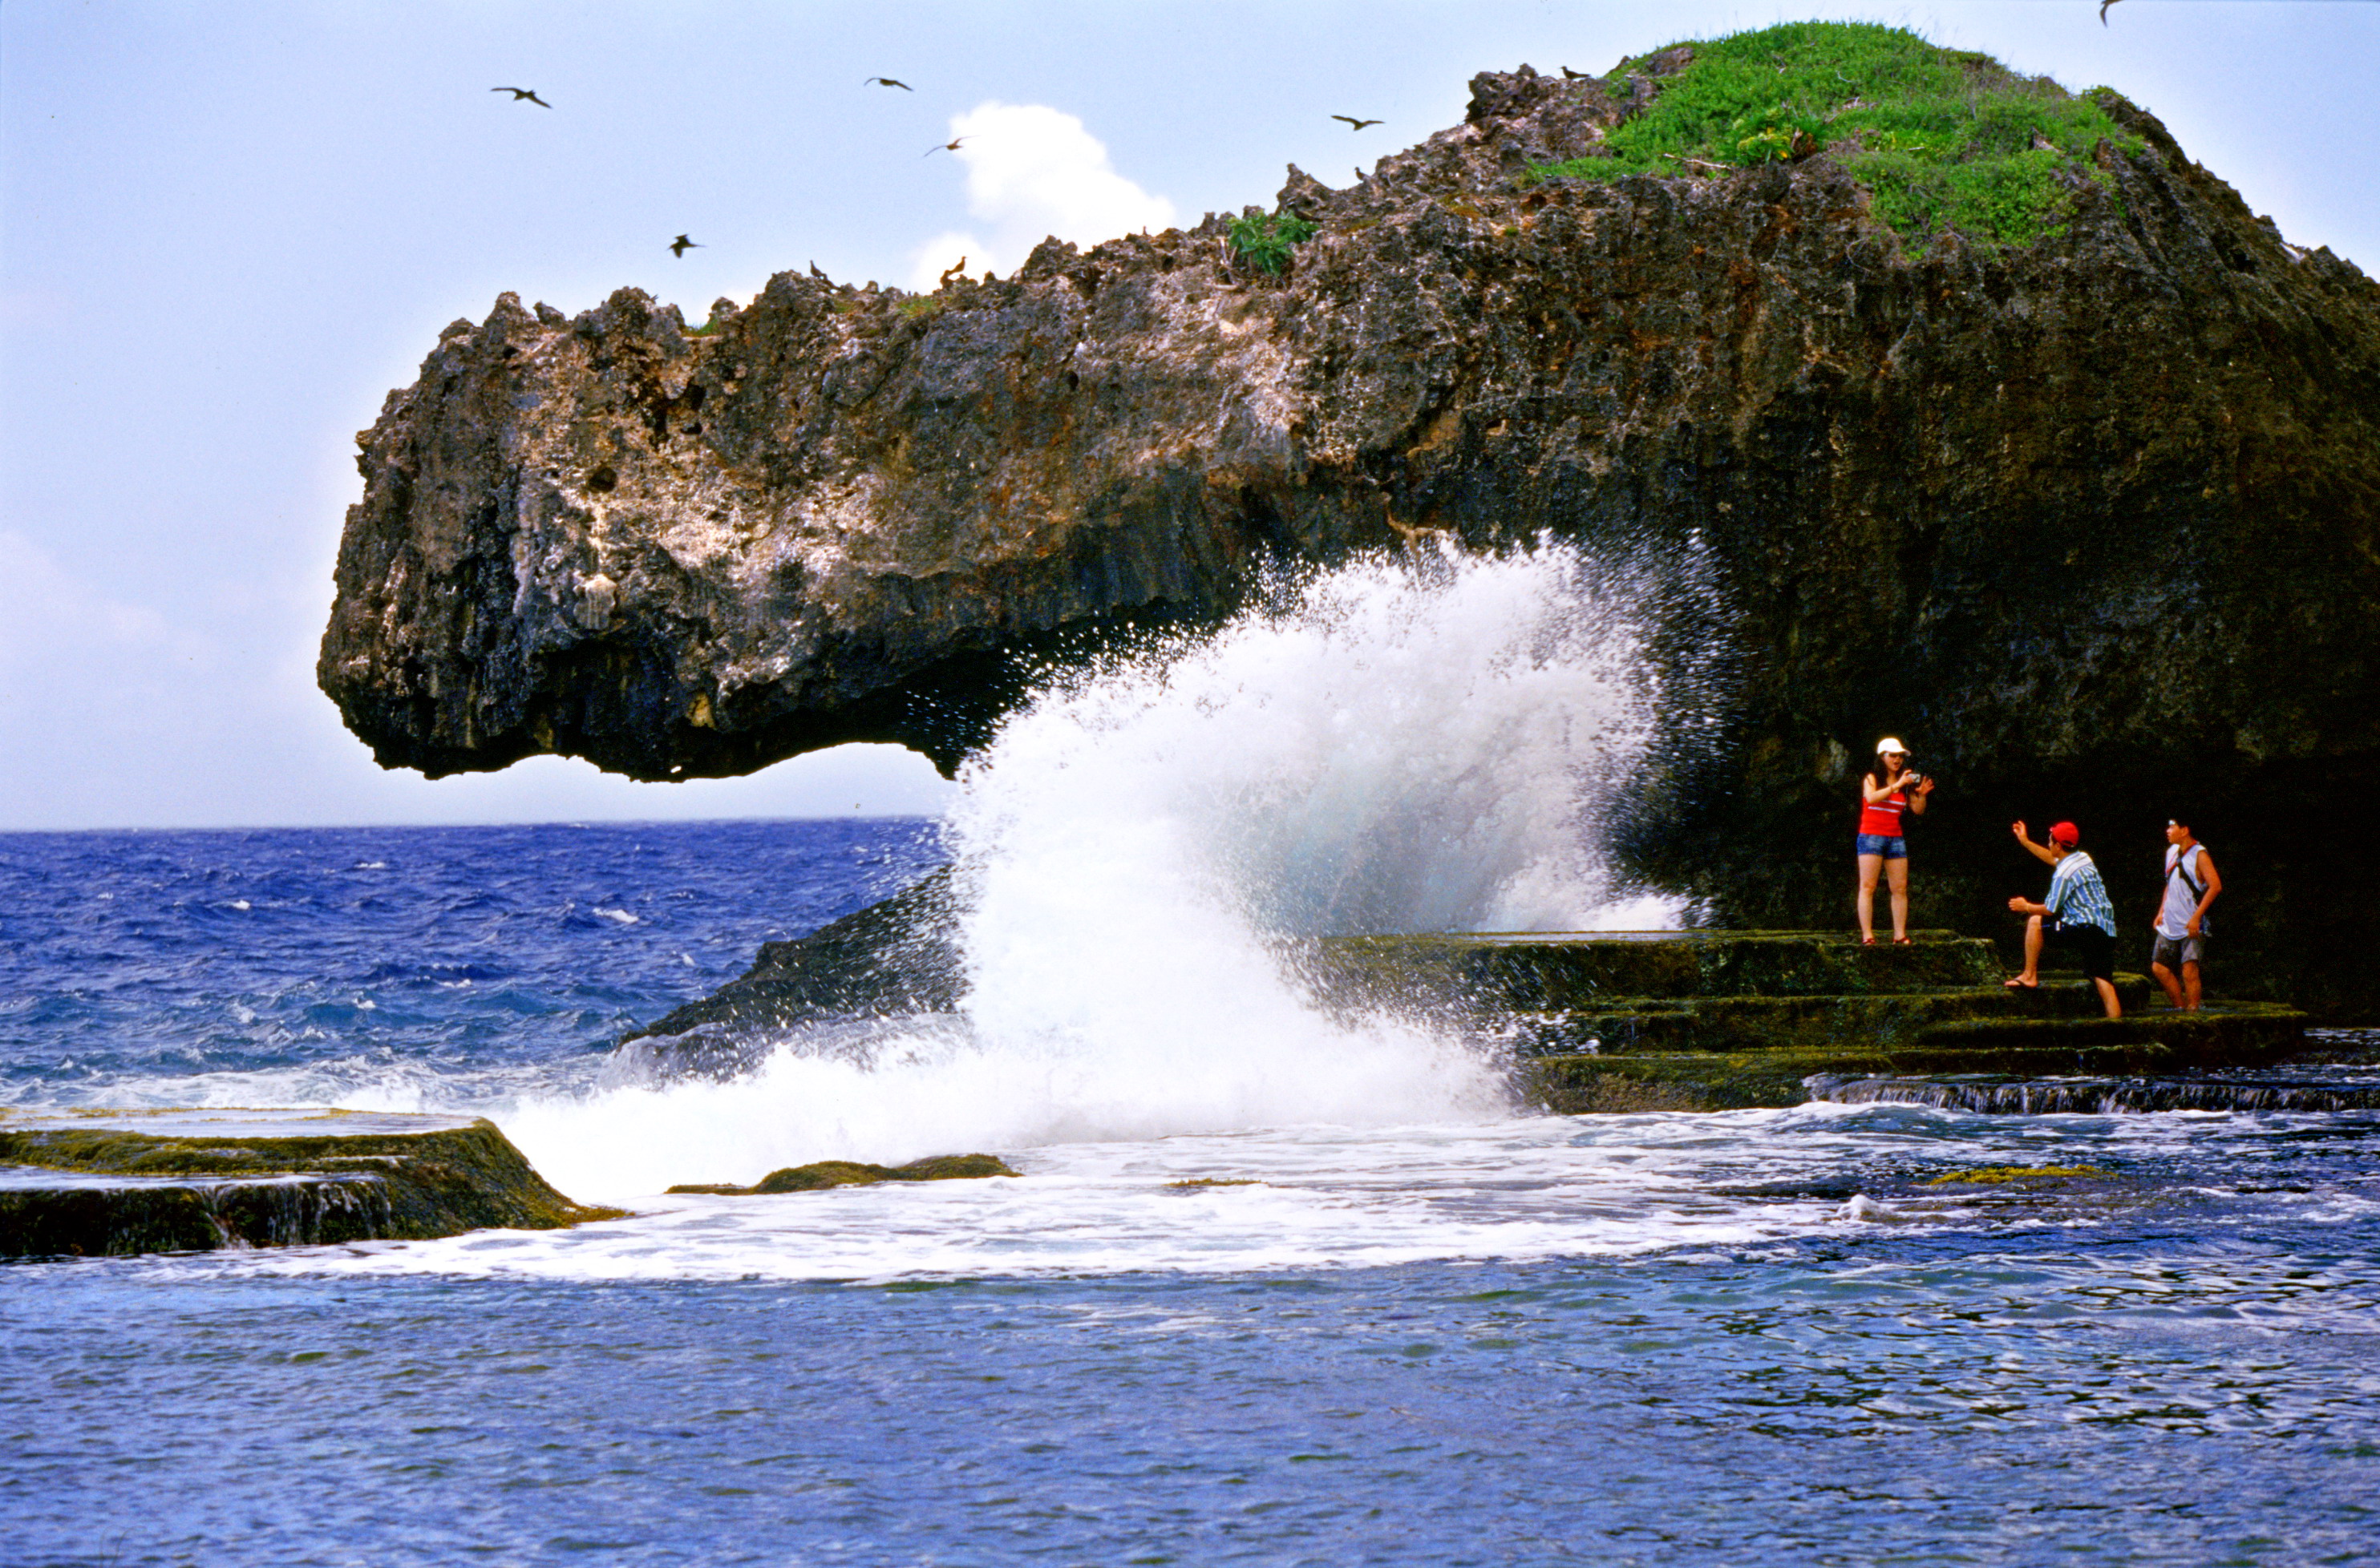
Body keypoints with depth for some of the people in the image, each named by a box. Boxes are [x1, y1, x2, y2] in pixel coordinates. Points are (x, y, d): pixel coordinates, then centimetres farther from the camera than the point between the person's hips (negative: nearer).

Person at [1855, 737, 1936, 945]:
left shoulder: (1905, 784, 13)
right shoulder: (1872, 779, 2)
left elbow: (1918, 810, 12)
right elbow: (1871, 798, -19)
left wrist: (1921, 795, -7)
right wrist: (1896, 786, -20)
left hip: (1895, 838, 5)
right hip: (1871, 836, -5)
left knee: (1900, 889, 0)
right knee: (1867, 887, -10)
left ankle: (1900, 935, 3)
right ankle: (1867, 936, -14)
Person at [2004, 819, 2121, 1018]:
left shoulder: (2064, 874, -10)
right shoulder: (2083, 859, 17)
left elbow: (2050, 910, -6)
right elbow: (2053, 859, 36)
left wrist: (2026, 907, 13)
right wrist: (2025, 842, 40)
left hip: (2084, 930, -8)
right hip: (2106, 932, 8)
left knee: (2035, 920, 6)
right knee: (2103, 981, 3)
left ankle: (2029, 977, 7)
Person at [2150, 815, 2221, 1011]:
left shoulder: (2199, 854, -11)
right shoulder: (2172, 852, 13)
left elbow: (2215, 886, -17)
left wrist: (2196, 917, -20)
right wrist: (2161, 911, 14)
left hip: (2191, 927, -8)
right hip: (2170, 925, 8)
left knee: (2189, 969, -14)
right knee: (2159, 967, 6)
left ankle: (2192, 1012, -11)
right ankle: (2180, 1008, 15)